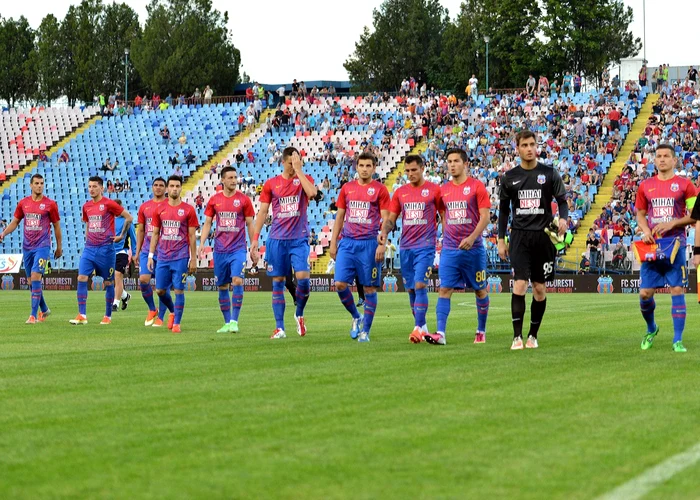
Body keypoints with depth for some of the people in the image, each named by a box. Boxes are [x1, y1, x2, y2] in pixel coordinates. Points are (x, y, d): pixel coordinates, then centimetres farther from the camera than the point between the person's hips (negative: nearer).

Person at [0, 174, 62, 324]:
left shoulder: (50, 204, -3)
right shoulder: (23, 203, 7)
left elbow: (56, 226, 4)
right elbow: (14, 222, 14)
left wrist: (59, 247, 7)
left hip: (42, 246, -5)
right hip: (27, 247, 5)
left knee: (35, 277, -17)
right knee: (31, 280, 9)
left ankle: (33, 315, -16)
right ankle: (44, 310, 28)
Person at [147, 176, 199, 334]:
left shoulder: (188, 210, -1)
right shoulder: (159, 209, 7)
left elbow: (192, 236, 1)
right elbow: (155, 234, 11)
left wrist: (193, 259, -2)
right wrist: (151, 255, 5)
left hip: (181, 257, -3)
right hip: (162, 257, 3)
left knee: (178, 290, -5)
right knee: (160, 290, 6)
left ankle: (176, 323, 4)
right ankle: (173, 311, 32)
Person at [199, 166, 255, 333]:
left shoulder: (244, 200, 0)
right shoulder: (214, 200, 5)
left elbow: (250, 224, 5)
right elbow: (207, 223, 10)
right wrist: (201, 243, -1)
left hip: (238, 249, -3)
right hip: (220, 250, 3)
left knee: (237, 281, -18)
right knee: (222, 286, 7)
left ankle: (234, 321, -14)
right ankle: (227, 322, 16)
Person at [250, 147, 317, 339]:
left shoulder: (304, 179, 3)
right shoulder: (271, 184, 5)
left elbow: (312, 193, -21)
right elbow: (262, 212, 7)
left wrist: (299, 170, -15)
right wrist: (255, 239, 1)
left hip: (299, 239, -1)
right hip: (277, 239, 1)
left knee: (303, 277, -15)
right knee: (277, 282, 2)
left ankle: (299, 315, 11)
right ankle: (279, 328, 6)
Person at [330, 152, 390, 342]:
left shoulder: (380, 189, 0)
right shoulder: (347, 188, 11)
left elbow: (385, 219, -3)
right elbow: (340, 216, 15)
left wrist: (382, 244, -12)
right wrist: (333, 242, 10)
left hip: (369, 244, -3)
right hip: (347, 242, 3)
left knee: (369, 288, 1)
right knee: (340, 283, -7)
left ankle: (365, 330, 9)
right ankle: (356, 317, 16)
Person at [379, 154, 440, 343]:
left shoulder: (434, 190, -1)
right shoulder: (400, 192, 11)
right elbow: (391, 218, 13)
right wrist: (384, 232, -6)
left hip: (425, 246, -5)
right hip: (405, 247, 5)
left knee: (420, 286, -16)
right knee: (410, 289, 8)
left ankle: (418, 329, -16)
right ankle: (422, 326, 21)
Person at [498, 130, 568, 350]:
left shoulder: (549, 174, 3)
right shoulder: (510, 177, 7)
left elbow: (562, 201, 6)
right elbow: (504, 210, 13)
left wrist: (563, 218, -16)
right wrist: (501, 239, 9)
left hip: (543, 236, 0)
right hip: (519, 236, 0)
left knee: (539, 288, 5)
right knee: (519, 285, -12)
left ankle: (533, 335, 17)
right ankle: (517, 336, -11)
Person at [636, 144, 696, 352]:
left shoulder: (684, 184, 0)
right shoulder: (645, 186, 10)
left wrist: (672, 223, -14)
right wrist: (645, 230, -4)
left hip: (675, 242, -3)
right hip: (652, 244, 3)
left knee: (677, 290, -6)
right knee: (645, 293, 1)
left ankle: (678, 340, -1)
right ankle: (651, 328, 28)